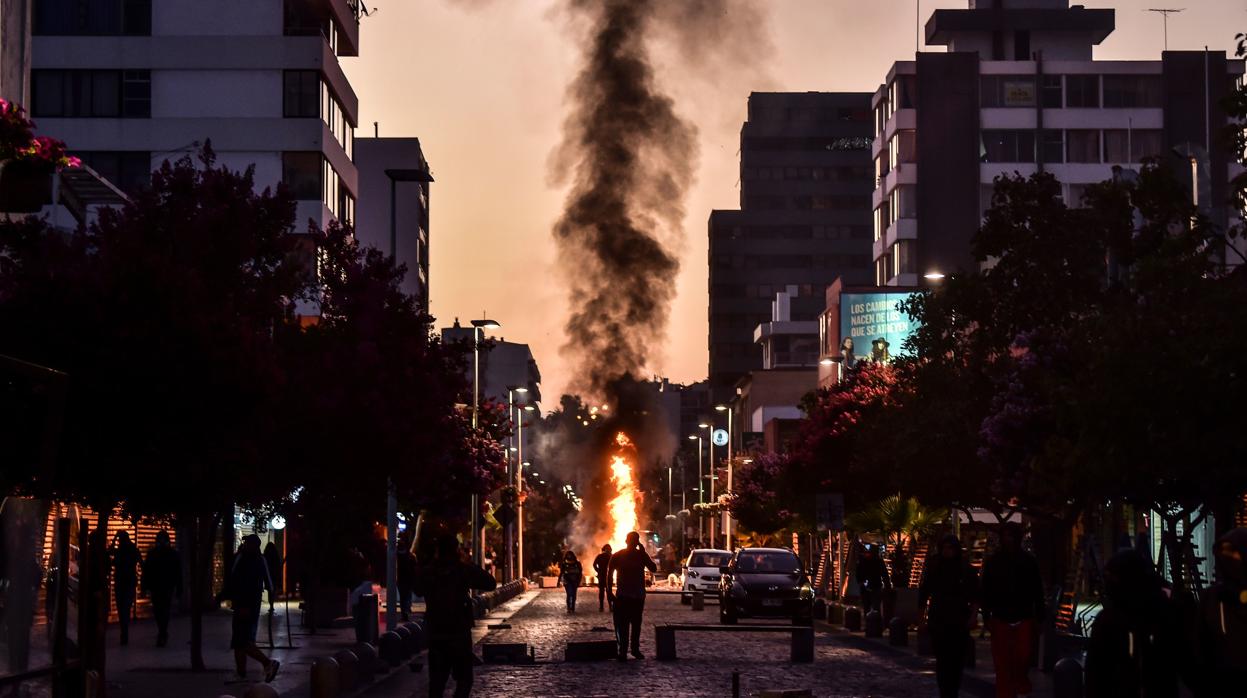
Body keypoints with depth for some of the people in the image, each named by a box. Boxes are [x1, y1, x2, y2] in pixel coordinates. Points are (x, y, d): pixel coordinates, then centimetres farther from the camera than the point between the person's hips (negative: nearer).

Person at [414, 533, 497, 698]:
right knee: (464, 678, 4)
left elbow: (418, 590, 19)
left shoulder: (427, 571, 0)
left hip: (435, 633, 3)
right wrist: (471, 566, 3)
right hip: (459, 633, -3)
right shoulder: (464, 570, -10)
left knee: (437, 679, 10)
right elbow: (491, 583, -4)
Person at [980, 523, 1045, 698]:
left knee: (1022, 658, -7)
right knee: (1002, 664, -2)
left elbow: (1038, 592, 4)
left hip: (1024, 619, -1)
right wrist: (986, 618, -3)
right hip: (1000, 619, 1)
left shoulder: (1028, 561, 2)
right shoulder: (993, 562, 2)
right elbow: (986, 592, 3)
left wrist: (1038, 618, 0)